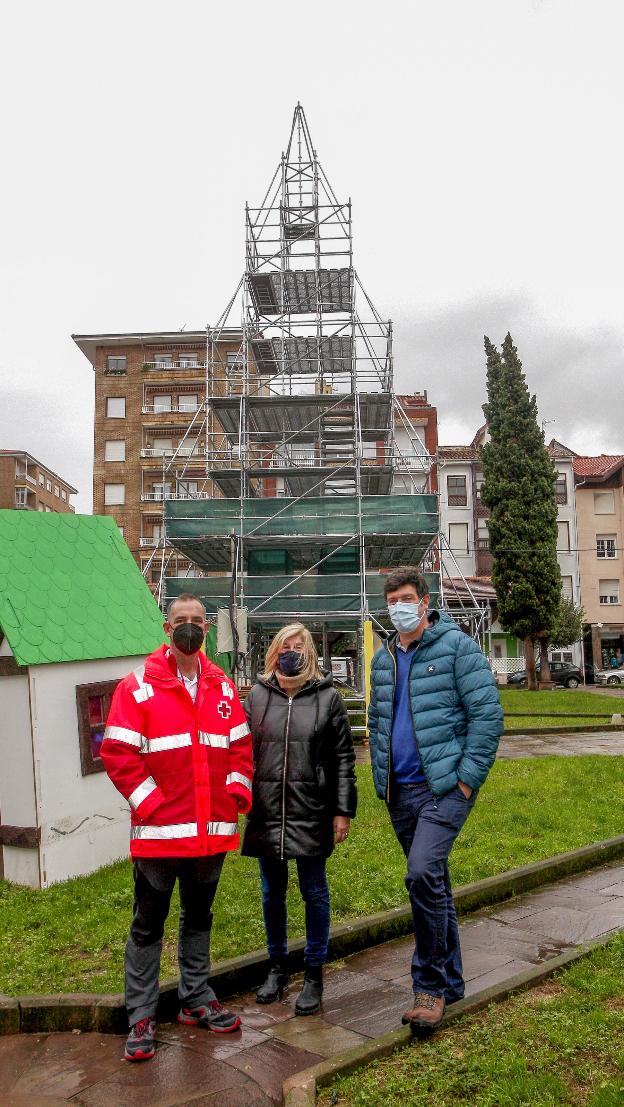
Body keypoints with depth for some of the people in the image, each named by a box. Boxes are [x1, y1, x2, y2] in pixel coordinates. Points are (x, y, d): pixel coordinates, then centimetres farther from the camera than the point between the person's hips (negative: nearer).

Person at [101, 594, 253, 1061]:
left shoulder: (223, 687, 6)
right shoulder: (138, 686, -7)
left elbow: (240, 746, 10)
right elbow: (118, 753, -11)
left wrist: (237, 792, -2)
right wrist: (149, 802, -14)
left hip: (213, 829, 4)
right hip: (159, 829, -4)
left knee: (199, 917, 19)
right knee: (149, 923, 9)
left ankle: (197, 1000, 35)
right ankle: (141, 1015, 24)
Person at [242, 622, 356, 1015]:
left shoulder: (328, 697, -2)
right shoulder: (257, 695, 4)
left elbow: (344, 758, -2)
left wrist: (343, 810, -5)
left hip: (311, 813, -2)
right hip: (266, 811, 3)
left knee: (314, 892, 9)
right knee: (272, 893, 15)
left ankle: (314, 974, 26)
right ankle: (278, 965, 35)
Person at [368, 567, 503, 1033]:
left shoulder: (456, 645, -7)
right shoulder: (383, 658, 12)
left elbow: (487, 714, -11)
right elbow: (376, 723, 21)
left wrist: (467, 778, -14)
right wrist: (382, 777, 13)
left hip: (444, 785, -6)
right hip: (400, 792, 6)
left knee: (424, 874, -19)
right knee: (433, 883, 15)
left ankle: (430, 984, 0)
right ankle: (450, 981, 30)